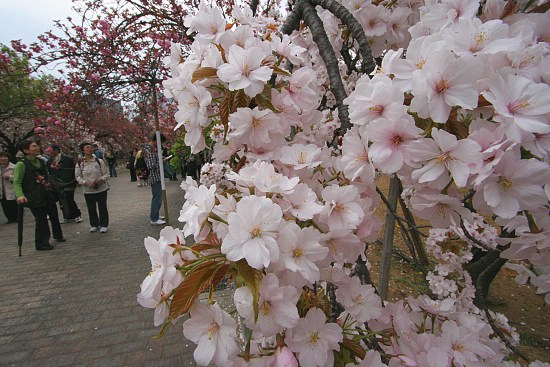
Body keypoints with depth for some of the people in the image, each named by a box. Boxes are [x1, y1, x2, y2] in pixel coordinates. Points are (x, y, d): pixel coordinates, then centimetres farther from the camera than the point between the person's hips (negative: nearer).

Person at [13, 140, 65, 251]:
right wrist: (20, 195, -26)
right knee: (41, 220, -2)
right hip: (34, 198, -7)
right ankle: (41, 244, 16)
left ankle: (58, 235, 39)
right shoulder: (21, 164, -12)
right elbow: (16, 182, -14)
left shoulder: (41, 161, 8)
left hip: (47, 195, 7)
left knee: (54, 216, 18)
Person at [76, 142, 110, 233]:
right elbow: (78, 176, 4)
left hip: (101, 189, -1)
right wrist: (86, 182, -14)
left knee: (102, 208, 4)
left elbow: (106, 174, 0)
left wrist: (101, 179, -19)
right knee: (91, 209, 11)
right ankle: (94, 225, 28)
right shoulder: (80, 163, 0)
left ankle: (104, 225, 17)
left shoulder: (99, 161, -3)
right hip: (88, 190, 2)